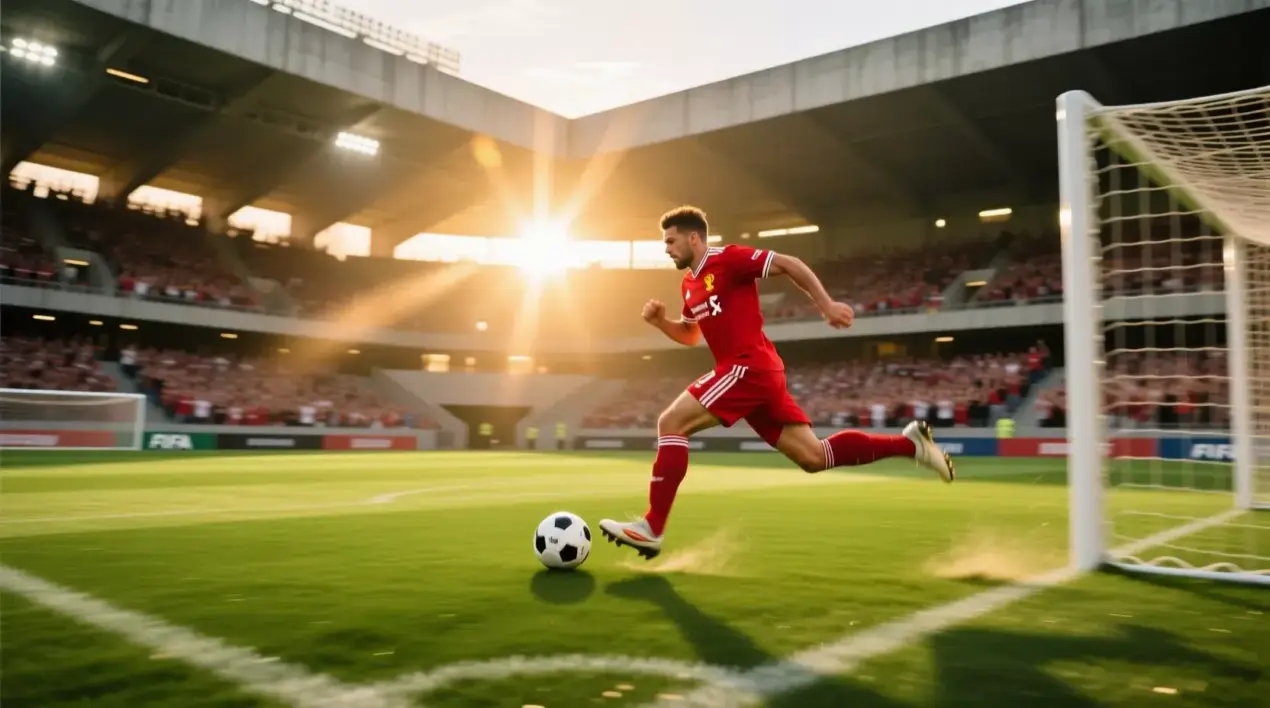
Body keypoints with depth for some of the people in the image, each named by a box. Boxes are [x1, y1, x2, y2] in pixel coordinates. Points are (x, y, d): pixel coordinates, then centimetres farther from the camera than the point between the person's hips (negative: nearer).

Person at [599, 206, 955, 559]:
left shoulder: (727, 258, -7)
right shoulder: (689, 285, 19)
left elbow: (789, 264, -7)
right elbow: (689, 335, 30)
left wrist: (826, 305, -9)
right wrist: (660, 321, 11)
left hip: (750, 366, -9)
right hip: (757, 372, 9)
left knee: (670, 423, -12)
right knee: (815, 457, 7)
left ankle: (651, 528, -11)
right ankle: (909, 442, 12)